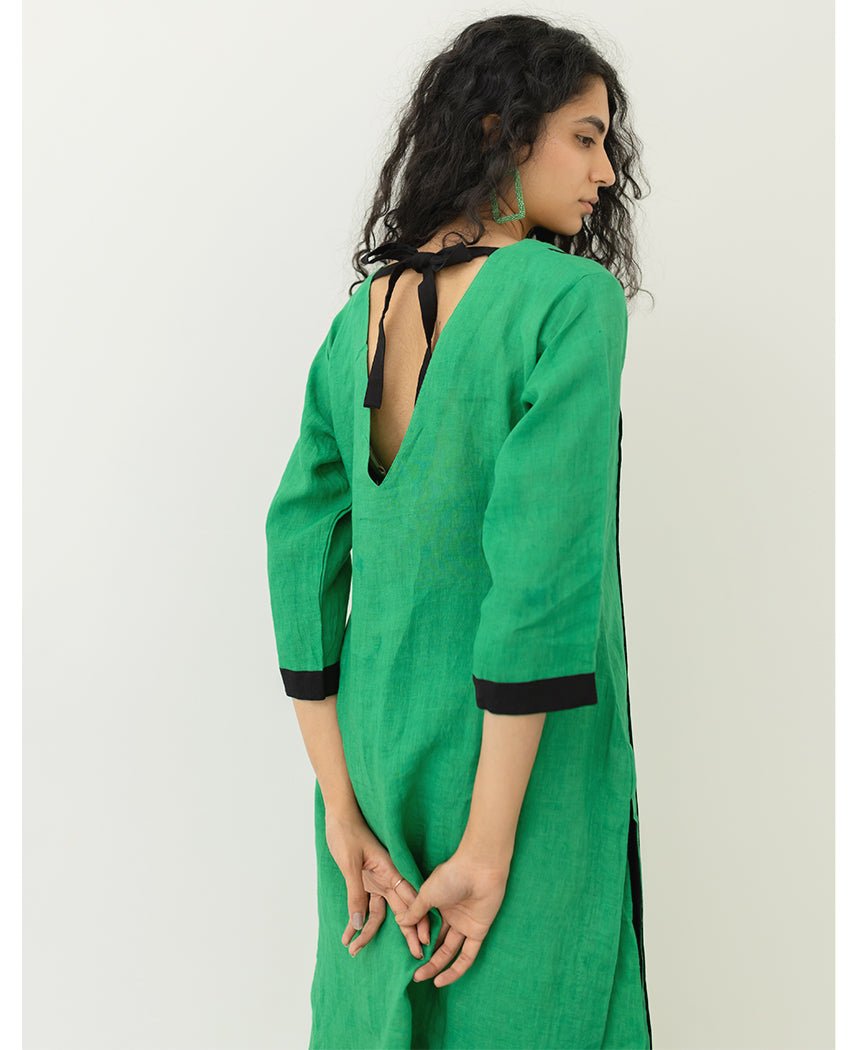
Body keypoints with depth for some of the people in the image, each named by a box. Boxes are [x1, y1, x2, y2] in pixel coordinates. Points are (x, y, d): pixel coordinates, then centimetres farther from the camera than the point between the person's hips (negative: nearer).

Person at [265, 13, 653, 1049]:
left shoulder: (361, 313, 3)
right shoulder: (573, 299, -15)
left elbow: (300, 550, -1)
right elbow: (542, 569, -23)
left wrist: (344, 814, 0)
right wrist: (490, 845, -17)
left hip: (377, 736, 6)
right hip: (522, 769, -6)